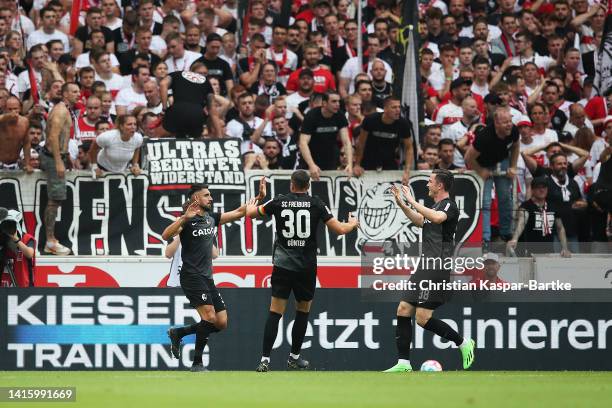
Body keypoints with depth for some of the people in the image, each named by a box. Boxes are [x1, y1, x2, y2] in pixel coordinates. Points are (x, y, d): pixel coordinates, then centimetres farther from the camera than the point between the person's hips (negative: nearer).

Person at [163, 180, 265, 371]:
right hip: (192, 276, -8)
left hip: (207, 278, 8)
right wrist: (185, 218, -31)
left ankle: (178, 333, 18)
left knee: (221, 323, 3)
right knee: (210, 317, -21)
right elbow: (166, 235, -22)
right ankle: (197, 363, -13)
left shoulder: (212, 218, 14)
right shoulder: (188, 220, -7)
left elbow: (239, 212, 20)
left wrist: (259, 196, 12)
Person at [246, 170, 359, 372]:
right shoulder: (316, 204, -2)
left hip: (283, 265, 0)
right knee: (303, 311, 17)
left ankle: (265, 359, -13)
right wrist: (352, 224, 22)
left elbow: (250, 213, 12)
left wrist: (252, 204, 36)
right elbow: (339, 229, 0)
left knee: (275, 312, -2)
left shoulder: (279, 202, 0)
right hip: (306, 267, 0)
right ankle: (294, 357, 23)